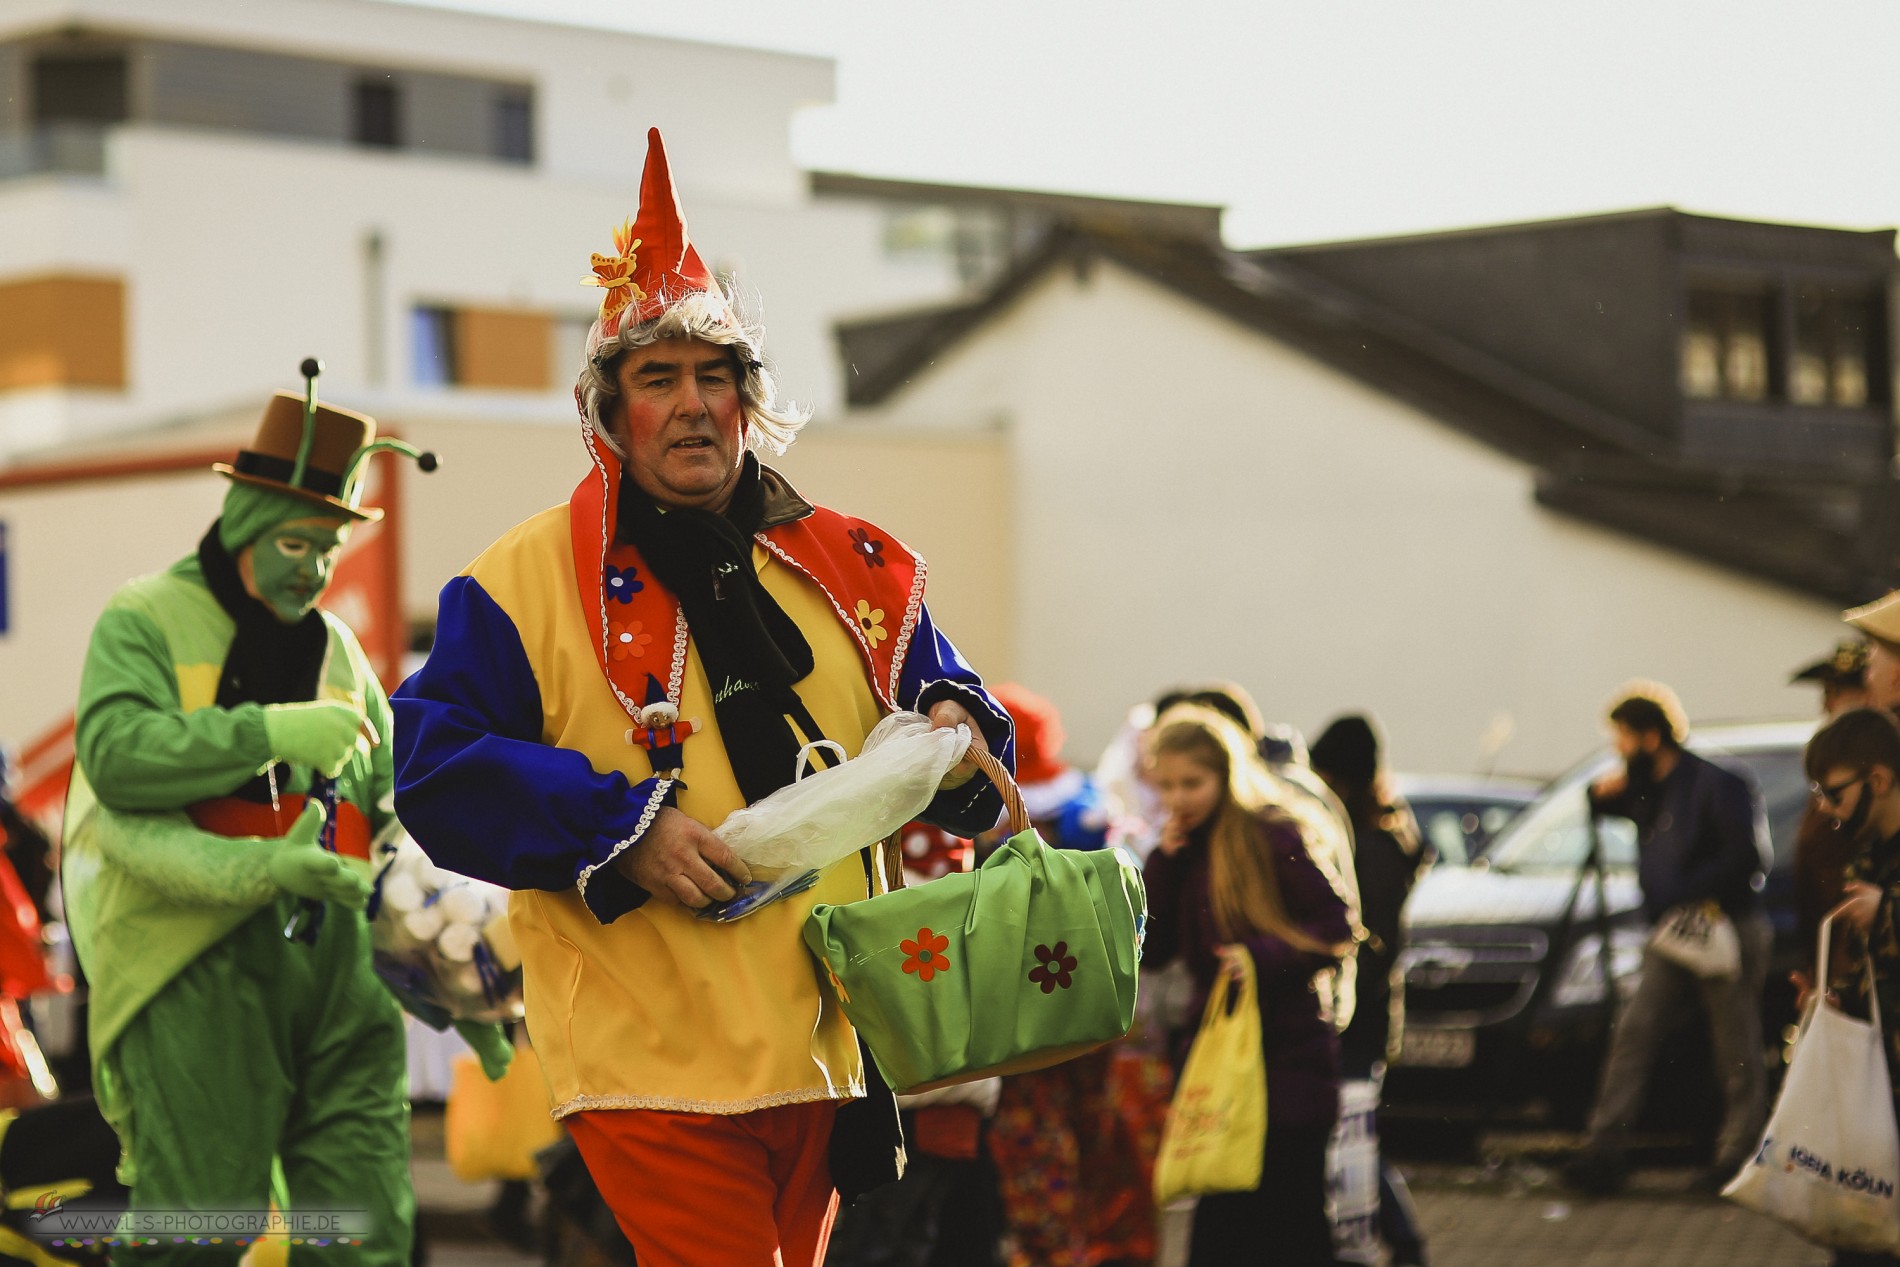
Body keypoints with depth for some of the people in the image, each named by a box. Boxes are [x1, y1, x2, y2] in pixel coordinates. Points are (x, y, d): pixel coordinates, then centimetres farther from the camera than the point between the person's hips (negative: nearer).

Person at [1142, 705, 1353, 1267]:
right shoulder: (1182, 850, 10)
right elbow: (1150, 951, 4)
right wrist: (1163, 861, -5)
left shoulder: (1271, 834, -10)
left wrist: (1264, 956, -26)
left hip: (1287, 1063, -7)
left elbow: (1335, 931, -12)